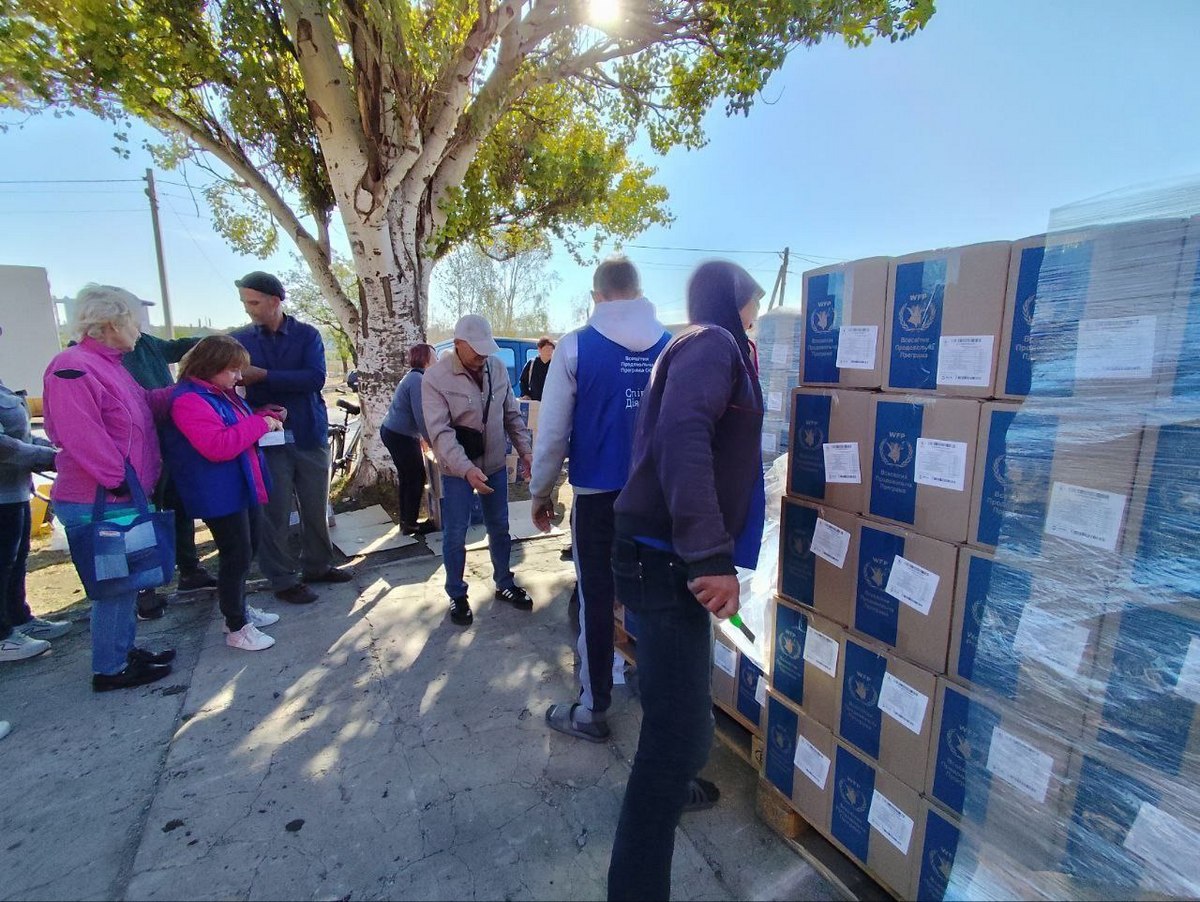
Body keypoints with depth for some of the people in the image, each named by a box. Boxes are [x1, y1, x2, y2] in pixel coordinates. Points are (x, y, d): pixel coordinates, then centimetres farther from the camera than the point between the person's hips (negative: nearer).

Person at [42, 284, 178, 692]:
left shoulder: (109, 365, 14)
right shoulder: (73, 368, -19)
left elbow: (147, 404, 23)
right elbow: (81, 437, -26)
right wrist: (120, 480, -22)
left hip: (123, 498, 10)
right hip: (98, 504, -10)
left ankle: (124, 650, 33)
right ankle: (111, 669, 14)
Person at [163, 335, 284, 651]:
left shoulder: (222, 393, 11)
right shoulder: (189, 400, -20)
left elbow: (240, 428, 26)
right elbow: (218, 446, -30)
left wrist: (267, 417, 6)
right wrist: (259, 423, -23)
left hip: (243, 488, 10)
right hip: (220, 496, -10)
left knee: (248, 550, 20)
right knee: (236, 556, -1)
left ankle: (239, 607, 37)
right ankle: (236, 628, 14)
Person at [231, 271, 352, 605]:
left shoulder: (307, 335, 0)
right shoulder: (239, 339, 3)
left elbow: (315, 378, -14)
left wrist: (263, 376, -18)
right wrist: (256, 412, -16)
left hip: (309, 435, 1)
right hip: (267, 437, 0)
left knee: (315, 507, 10)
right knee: (275, 512, 4)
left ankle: (317, 565, 27)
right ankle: (283, 579, 18)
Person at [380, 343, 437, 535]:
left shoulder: (414, 377, 14)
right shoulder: (418, 379, -19)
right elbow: (421, 416, -24)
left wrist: (423, 436, 20)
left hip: (394, 432, 10)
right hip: (401, 436, -10)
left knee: (407, 477, 17)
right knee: (416, 478, -1)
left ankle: (406, 521, 26)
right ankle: (411, 524, 8)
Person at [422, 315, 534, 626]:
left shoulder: (497, 367, -4)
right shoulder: (435, 378, -17)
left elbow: (512, 414, 6)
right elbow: (440, 432, -23)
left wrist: (525, 450, -1)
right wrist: (466, 469, -34)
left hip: (495, 464, 4)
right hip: (457, 470, -4)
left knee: (500, 529, 16)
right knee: (455, 536, 7)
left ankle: (504, 584, 36)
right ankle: (457, 595, 27)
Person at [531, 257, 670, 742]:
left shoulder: (576, 347, -8)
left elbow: (552, 430, -7)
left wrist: (540, 491, 5)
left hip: (598, 494, -3)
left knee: (595, 599, 9)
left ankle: (592, 710, 23)